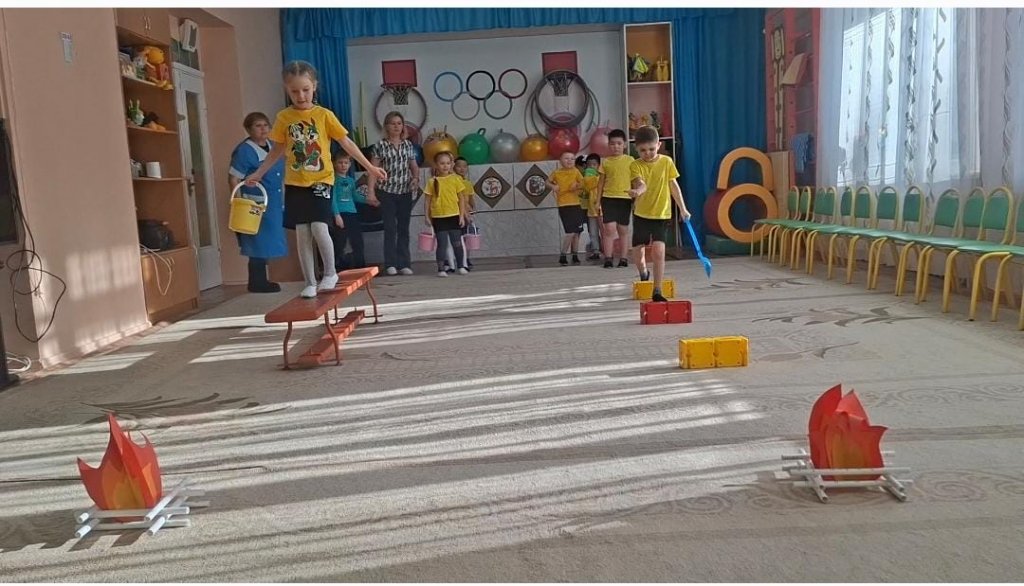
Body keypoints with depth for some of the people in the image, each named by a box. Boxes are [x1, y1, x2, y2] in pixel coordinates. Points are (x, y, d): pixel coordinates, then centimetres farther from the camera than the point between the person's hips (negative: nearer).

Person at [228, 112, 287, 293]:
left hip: (274, 205, 8)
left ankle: (261, 281, 23)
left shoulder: (272, 147, 10)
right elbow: (233, 179, -13)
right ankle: (257, 283, 7)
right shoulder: (244, 150, -12)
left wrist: (282, 202, 18)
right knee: (259, 244, -3)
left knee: (266, 244, 13)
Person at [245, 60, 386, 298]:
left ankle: (330, 273, 6)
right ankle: (310, 283, 12)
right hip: (295, 183, 3)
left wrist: (369, 167, 1)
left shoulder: (324, 115, -3)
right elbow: (278, 150, 14)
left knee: (318, 227, -16)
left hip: (321, 180, -2)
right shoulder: (283, 117, 3)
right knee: (302, 234, 2)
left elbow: (346, 143, 2)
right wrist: (258, 174, 14)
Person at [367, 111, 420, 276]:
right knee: (390, 228, -4)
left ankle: (404, 264, 10)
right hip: (386, 192, -3)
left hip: (405, 193, 3)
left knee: (403, 229, 6)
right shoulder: (380, 145, -2)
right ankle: (391, 264, 1)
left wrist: (416, 178, -7)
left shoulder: (408, 144, 9)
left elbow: (414, 166, 15)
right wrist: (371, 192, -12)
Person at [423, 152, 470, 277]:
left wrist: (462, 215, -1)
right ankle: (441, 269, 7)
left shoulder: (456, 179, 2)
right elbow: (428, 200, 4)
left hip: (454, 216, 1)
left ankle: (461, 267, 19)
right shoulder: (432, 181, 1)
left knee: (457, 243, 7)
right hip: (438, 218, -1)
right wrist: (426, 216, -2)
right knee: (442, 244, 0)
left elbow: (461, 198, 4)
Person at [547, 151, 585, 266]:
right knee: (571, 232, -12)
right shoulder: (556, 172, 1)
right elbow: (548, 181, 16)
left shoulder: (575, 171, 3)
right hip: (563, 205, -3)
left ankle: (574, 256, 21)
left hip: (576, 204, 3)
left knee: (576, 232, 8)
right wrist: (553, 186, -3)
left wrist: (577, 186, -16)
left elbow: (583, 183, 3)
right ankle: (562, 256, 0)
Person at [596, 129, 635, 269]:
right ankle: (608, 258, -5)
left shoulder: (630, 160, 6)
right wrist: (598, 201, 6)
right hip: (608, 198, 0)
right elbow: (601, 182, 10)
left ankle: (623, 258, 14)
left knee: (623, 230, 6)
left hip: (625, 198, 0)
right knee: (610, 228, -10)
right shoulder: (605, 161, 7)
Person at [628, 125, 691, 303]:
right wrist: (638, 190, -49)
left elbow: (673, 185, 7)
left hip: (662, 215, -1)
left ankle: (657, 291, -8)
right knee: (637, 253, 9)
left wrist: (682, 208, 8)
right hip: (641, 214, 1)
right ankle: (644, 274, 44)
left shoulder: (666, 161, -1)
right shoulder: (635, 165, -6)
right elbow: (640, 183, -25)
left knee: (658, 251, -16)